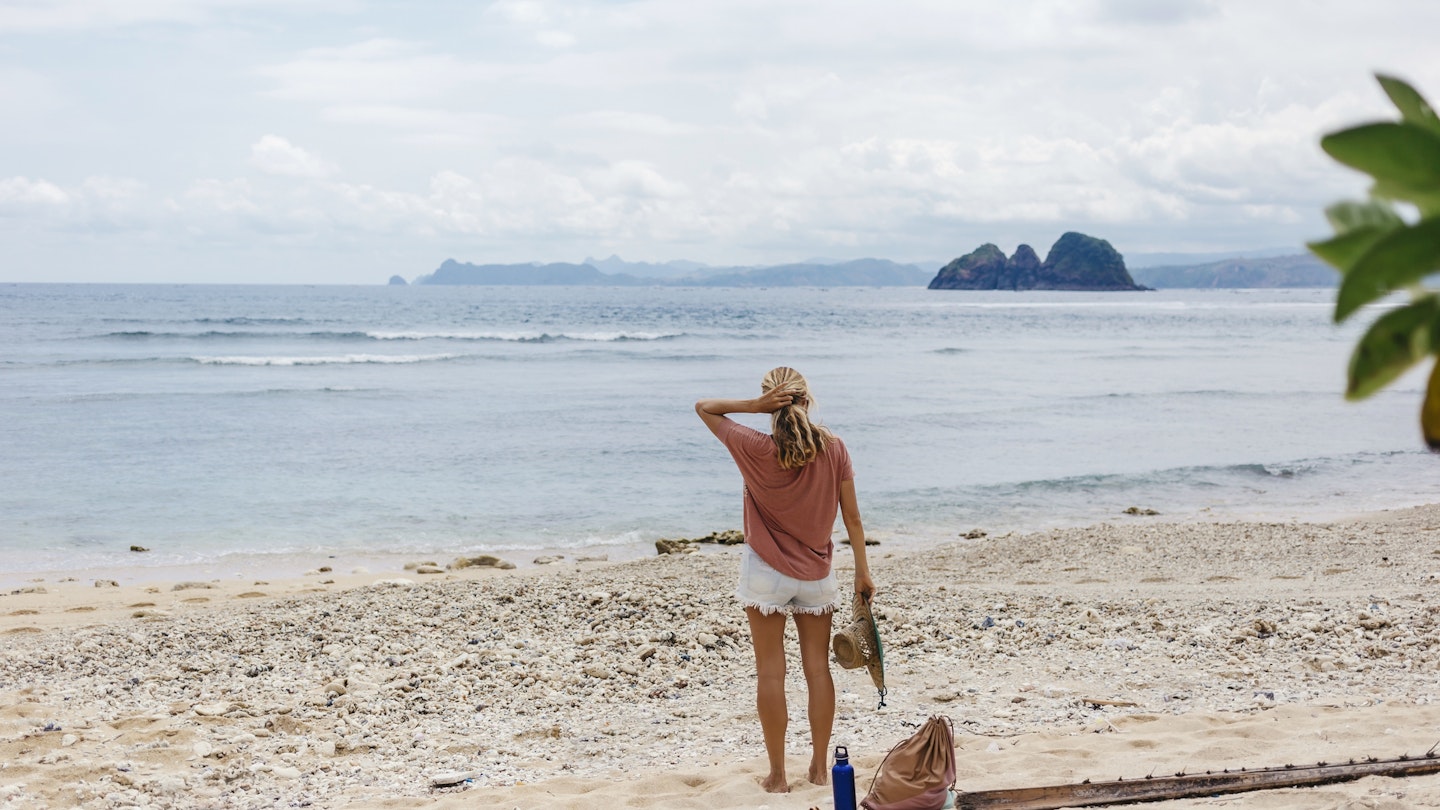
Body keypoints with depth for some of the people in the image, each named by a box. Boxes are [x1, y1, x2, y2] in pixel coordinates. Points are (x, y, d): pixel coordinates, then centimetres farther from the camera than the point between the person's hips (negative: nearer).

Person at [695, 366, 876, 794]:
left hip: (766, 573, -3)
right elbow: (852, 517, -2)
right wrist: (863, 570, 7)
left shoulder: (756, 449, -13)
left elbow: (703, 407, -2)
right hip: (816, 575, 3)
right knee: (818, 669, 12)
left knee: (770, 673, 4)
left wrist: (754, 405, -15)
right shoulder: (834, 448, -7)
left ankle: (778, 774, 8)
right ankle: (820, 767, 18)